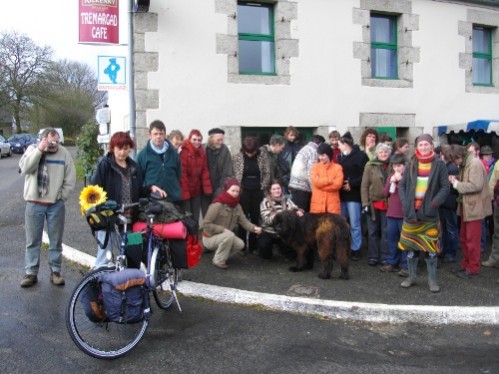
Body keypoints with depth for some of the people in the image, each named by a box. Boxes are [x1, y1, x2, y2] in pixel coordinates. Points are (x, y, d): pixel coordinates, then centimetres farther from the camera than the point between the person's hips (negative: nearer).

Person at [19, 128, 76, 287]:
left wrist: (61, 197, -4)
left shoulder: (63, 153, -1)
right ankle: (31, 272, 16)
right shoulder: (32, 149, 0)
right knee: (32, 240, 7)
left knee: (56, 240, 8)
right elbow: (25, 168, -17)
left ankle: (55, 271, 18)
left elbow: (70, 179, 0)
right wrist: (39, 150, -20)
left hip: (56, 204, 0)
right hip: (34, 203, 0)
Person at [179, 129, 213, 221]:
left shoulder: (202, 153, 8)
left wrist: (207, 188, -3)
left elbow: (205, 171, 6)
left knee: (195, 217, 12)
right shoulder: (184, 152, -13)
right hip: (185, 191, -6)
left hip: (197, 190, 6)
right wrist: (184, 192, -19)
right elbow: (182, 174, -16)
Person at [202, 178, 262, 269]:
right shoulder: (217, 204, -24)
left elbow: (244, 221, -9)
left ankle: (220, 255, 11)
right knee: (229, 235, -32)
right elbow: (206, 224, -25)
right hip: (210, 238, -7)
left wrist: (254, 228, -29)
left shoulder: (237, 206, 0)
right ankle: (218, 260, -13)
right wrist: (223, 229, -27)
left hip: (225, 237, 7)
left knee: (240, 244, -13)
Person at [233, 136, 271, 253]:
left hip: (257, 191, 1)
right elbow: (233, 174, -2)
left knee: (255, 218, 6)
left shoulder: (263, 156, -3)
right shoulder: (237, 157, -6)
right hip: (243, 191, -1)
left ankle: (253, 246, 15)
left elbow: (267, 173, 2)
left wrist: (263, 187, -5)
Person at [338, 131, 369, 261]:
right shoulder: (340, 157, 16)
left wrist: (351, 184, -14)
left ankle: (356, 250, 9)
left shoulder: (361, 156, -6)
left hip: (354, 195, -6)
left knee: (354, 225, 0)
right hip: (341, 194, 6)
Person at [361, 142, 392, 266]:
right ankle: (373, 256, 15)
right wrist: (365, 203, -8)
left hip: (388, 203, 1)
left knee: (386, 231, 6)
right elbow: (364, 186, -2)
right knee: (373, 231, 6)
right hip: (373, 203, -1)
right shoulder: (370, 166, 0)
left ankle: (385, 257, 14)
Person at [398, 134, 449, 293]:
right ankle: (411, 277, 20)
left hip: (429, 212, -2)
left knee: (431, 247, 0)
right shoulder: (411, 164, 6)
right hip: (411, 211, 3)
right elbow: (402, 185, 8)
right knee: (411, 246, 8)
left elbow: (445, 187, -3)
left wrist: (434, 203, -14)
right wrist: (405, 202, -6)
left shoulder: (439, 165, -1)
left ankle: (432, 280, 11)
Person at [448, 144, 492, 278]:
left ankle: (473, 268, 12)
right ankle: (466, 264, 28)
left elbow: (476, 185, -25)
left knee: (472, 240, 1)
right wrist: (456, 180, -2)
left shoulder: (474, 163, -18)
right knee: (464, 238, 16)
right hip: (466, 206, 9)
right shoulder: (465, 164, 10)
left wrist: (457, 184, -17)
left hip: (474, 207, -9)